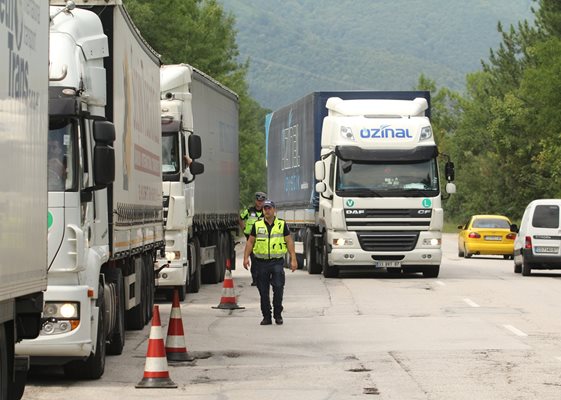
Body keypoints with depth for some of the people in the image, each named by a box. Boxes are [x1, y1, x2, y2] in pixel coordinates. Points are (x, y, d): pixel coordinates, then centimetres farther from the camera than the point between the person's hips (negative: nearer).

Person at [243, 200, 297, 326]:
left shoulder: (282, 224, 6)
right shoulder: (257, 225, 9)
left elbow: (289, 242, 6)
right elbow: (250, 242, 11)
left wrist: (293, 259, -1)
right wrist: (246, 257, 1)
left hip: (277, 262, -1)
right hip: (261, 262, 2)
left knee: (278, 287, -11)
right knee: (263, 291, 3)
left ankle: (278, 314, 3)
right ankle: (266, 316, 11)